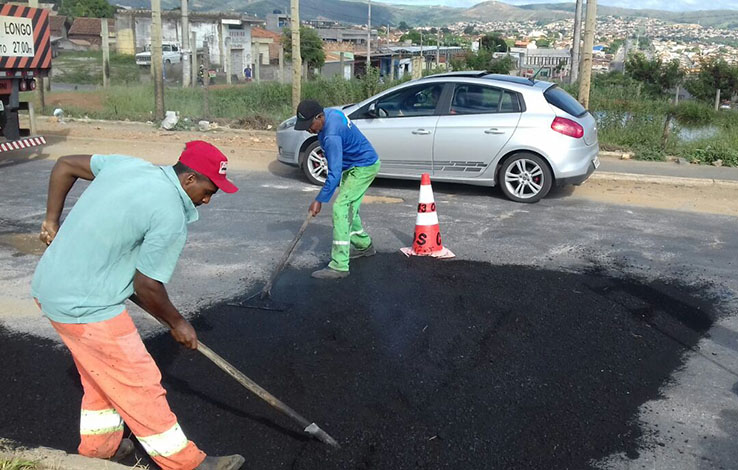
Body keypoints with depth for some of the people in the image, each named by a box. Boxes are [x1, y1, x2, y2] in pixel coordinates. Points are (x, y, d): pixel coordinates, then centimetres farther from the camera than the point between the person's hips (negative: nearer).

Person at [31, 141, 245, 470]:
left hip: (50, 286, 9)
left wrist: (52, 221, 17)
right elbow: (146, 287, -16)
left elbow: (64, 165, 13)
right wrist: (177, 323, 1)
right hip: (85, 305, -9)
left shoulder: (128, 164, 2)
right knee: (139, 385, 3)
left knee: (101, 374, 25)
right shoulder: (171, 217, -21)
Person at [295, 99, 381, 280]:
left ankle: (339, 266, -19)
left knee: (340, 208, -17)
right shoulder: (329, 113, -3)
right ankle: (364, 246, 38)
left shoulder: (332, 136, -32)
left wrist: (319, 200, -28)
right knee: (350, 208, 18)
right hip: (356, 166, 10)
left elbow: (334, 173, -33)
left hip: (364, 168, -10)